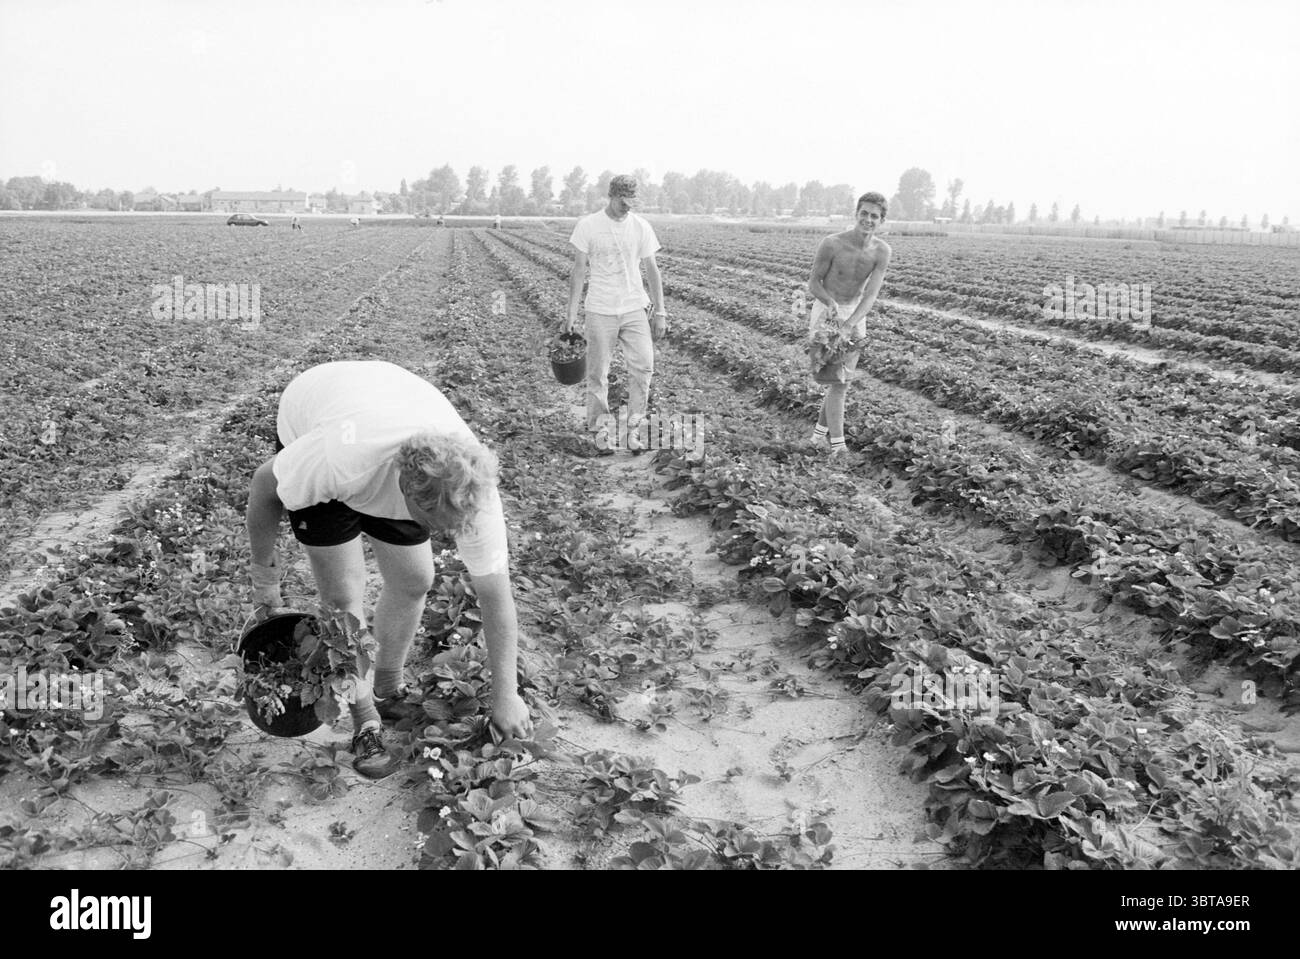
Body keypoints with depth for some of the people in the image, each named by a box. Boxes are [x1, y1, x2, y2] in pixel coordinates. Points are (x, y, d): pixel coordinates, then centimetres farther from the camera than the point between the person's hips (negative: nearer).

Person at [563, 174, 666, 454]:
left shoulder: (642, 227, 3)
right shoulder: (588, 225, -4)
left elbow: (652, 271, 8)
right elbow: (579, 271, -1)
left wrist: (660, 312, 5)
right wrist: (571, 314, -2)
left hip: (635, 308, 2)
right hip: (600, 311, -2)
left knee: (643, 366, -8)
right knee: (598, 373, 2)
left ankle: (634, 425, 5)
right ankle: (598, 428, 15)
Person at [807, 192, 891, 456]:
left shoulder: (882, 251, -12)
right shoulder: (832, 244, -20)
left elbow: (871, 295, -18)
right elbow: (813, 283, -10)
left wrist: (848, 326, -32)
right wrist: (830, 302, -30)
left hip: (855, 316, 4)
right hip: (825, 313, -4)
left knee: (841, 381, 9)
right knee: (837, 381, -14)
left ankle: (819, 433, 27)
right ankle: (837, 444, -13)